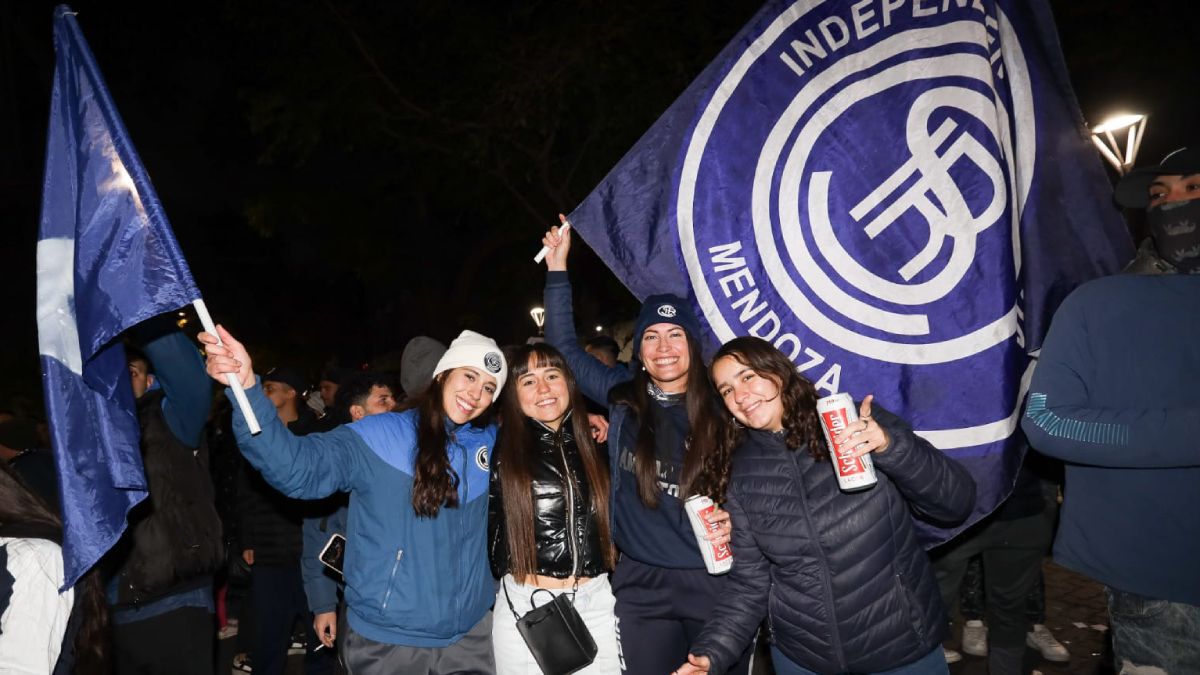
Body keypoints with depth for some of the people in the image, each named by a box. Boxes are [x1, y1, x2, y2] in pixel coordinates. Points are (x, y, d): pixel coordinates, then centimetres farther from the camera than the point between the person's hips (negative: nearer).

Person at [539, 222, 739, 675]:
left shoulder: (720, 409, -3)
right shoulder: (623, 397, 0)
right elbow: (565, 349, 7)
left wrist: (733, 522, -15)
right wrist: (557, 268, 4)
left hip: (717, 581, -1)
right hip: (642, 586, 1)